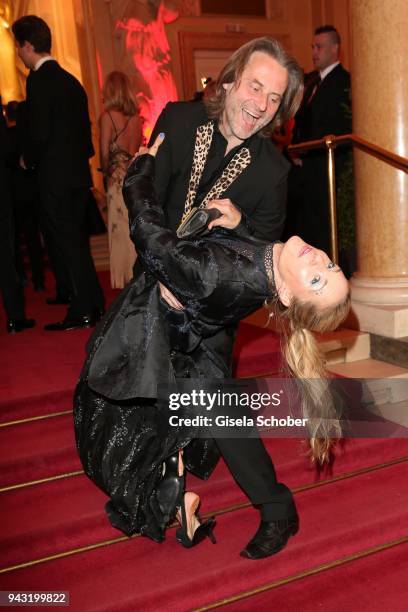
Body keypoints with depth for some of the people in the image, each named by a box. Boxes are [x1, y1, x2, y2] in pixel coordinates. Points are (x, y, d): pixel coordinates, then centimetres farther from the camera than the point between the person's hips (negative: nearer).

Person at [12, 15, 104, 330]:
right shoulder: (71, 80, 13)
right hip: (78, 173, 8)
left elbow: (39, 133, -18)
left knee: (65, 242, -2)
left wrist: (28, 159, -2)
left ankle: (82, 311, 2)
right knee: (76, 240, 16)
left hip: (55, 175, -8)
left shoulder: (39, 80, -12)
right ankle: (93, 304, 24)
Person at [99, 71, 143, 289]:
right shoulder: (136, 117, 6)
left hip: (118, 177, -5)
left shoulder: (107, 116, -9)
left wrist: (107, 172, 5)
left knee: (121, 227, 3)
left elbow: (104, 152, -10)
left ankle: (125, 276, 9)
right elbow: (138, 148, 10)